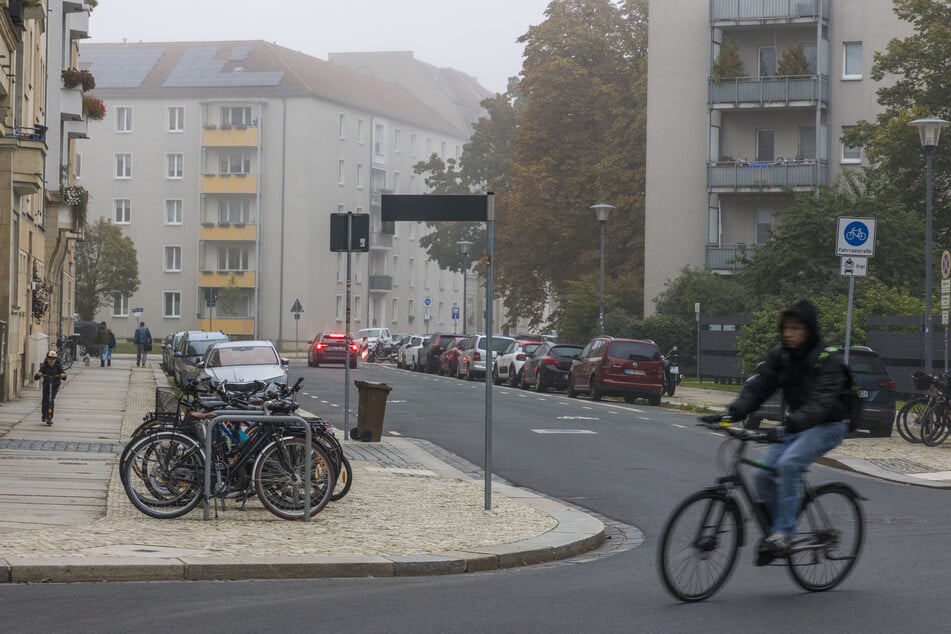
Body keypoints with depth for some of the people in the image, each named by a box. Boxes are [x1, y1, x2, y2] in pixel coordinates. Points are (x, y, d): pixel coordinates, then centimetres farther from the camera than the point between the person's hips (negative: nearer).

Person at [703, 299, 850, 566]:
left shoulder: (827, 359, -17)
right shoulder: (780, 356, 3)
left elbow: (823, 399, -30)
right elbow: (758, 387, -4)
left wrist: (796, 421, -47)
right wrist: (732, 413, -20)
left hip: (826, 426, -7)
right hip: (794, 426, 7)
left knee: (788, 464, -30)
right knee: (763, 475, -10)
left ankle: (783, 534, -26)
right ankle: (774, 532, 7)